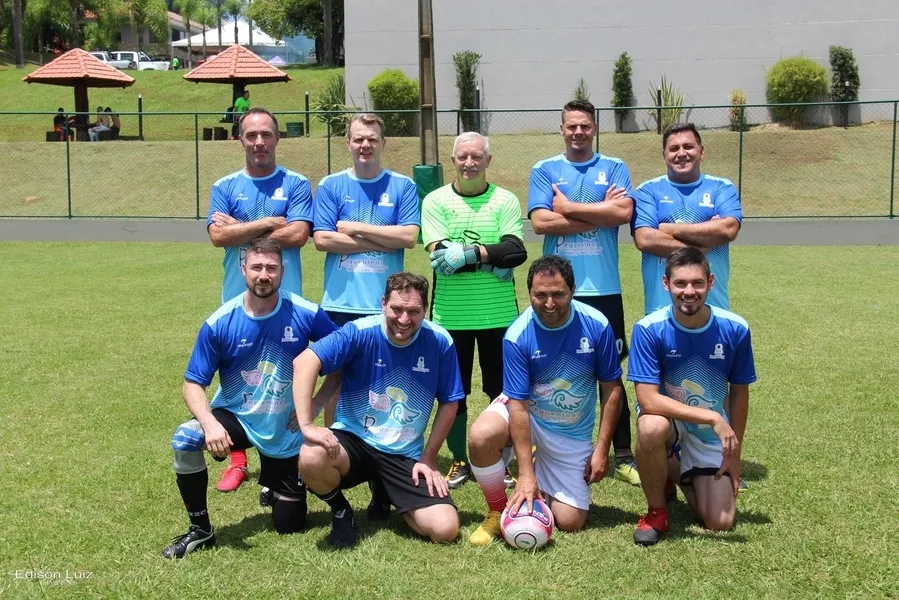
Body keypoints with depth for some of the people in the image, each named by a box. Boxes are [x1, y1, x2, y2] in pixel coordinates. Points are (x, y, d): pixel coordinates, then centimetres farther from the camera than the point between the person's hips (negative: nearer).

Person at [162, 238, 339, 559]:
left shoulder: (306, 315, -16)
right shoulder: (219, 323, -15)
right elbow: (193, 383, -10)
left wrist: (315, 404, -14)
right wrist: (210, 423, -29)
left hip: (287, 430, 0)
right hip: (235, 417, 0)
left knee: (289, 525, 7)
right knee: (184, 439, -32)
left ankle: (275, 483, 44)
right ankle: (200, 529, -11)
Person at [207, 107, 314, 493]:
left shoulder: (296, 185, 1)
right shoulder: (225, 187, 6)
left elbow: (298, 235, -13)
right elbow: (218, 236, -8)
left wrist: (241, 229, -9)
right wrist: (269, 223, -12)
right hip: (237, 299, 2)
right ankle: (238, 461, 21)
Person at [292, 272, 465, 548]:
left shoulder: (440, 342, -9)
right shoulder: (360, 332, -16)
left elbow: (449, 403, 3)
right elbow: (304, 362, -26)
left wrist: (428, 458, 0)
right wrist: (307, 425, -35)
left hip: (406, 455, 2)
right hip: (353, 440, -1)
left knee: (445, 529, -14)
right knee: (311, 457, -35)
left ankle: (386, 492, 18)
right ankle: (340, 510, 1)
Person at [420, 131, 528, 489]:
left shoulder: (505, 201, 2)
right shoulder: (436, 201, 1)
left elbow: (516, 251, -12)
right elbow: (440, 255, -12)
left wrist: (468, 253, -19)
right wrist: (493, 259, -15)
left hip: (498, 312, 0)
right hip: (451, 314, 0)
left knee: (501, 391, 10)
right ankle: (459, 461, 25)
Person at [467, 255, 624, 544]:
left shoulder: (597, 325, -18)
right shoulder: (517, 335, -23)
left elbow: (612, 388, -7)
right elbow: (518, 405, -23)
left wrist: (602, 450, -10)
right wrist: (525, 474, -27)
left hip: (573, 431, 2)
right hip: (526, 414, -1)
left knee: (570, 523, -4)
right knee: (481, 435, -35)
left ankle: (546, 476, 30)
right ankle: (497, 512, -7)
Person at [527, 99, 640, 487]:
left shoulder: (614, 168, 6)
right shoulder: (544, 171, 6)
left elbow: (623, 212, -11)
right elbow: (540, 222, -9)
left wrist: (568, 207, -8)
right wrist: (599, 212, -9)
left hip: (603, 288, 0)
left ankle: (623, 457, 14)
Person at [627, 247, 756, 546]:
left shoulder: (734, 329, -15)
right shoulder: (649, 329, -23)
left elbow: (739, 392, -1)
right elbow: (648, 400, -28)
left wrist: (734, 453, 2)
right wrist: (712, 417, -33)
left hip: (712, 433, 2)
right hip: (668, 418, -2)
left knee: (720, 523, -5)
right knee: (651, 427, -39)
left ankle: (680, 473, 28)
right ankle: (656, 511, -10)